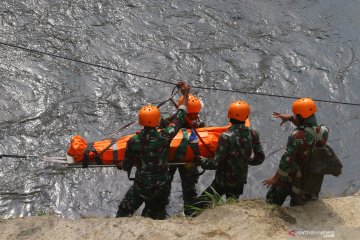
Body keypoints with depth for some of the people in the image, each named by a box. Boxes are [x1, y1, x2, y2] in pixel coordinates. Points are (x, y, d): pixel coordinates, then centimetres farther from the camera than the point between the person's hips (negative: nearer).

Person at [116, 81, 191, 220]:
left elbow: (126, 166, -6)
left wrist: (121, 166, 20)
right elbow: (179, 119, -5)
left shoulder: (133, 142, -19)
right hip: (162, 186, 1)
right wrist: (186, 96, 6)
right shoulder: (164, 137, -21)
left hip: (141, 186, -1)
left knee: (123, 213, 21)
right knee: (157, 217, 22)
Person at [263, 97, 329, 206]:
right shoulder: (322, 131, -10)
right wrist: (290, 118, 10)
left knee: (273, 202, 17)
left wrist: (275, 178, -13)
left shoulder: (297, 137, -29)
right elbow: (308, 125, 14)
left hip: (293, 178, -6)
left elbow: (287, 160, -24)